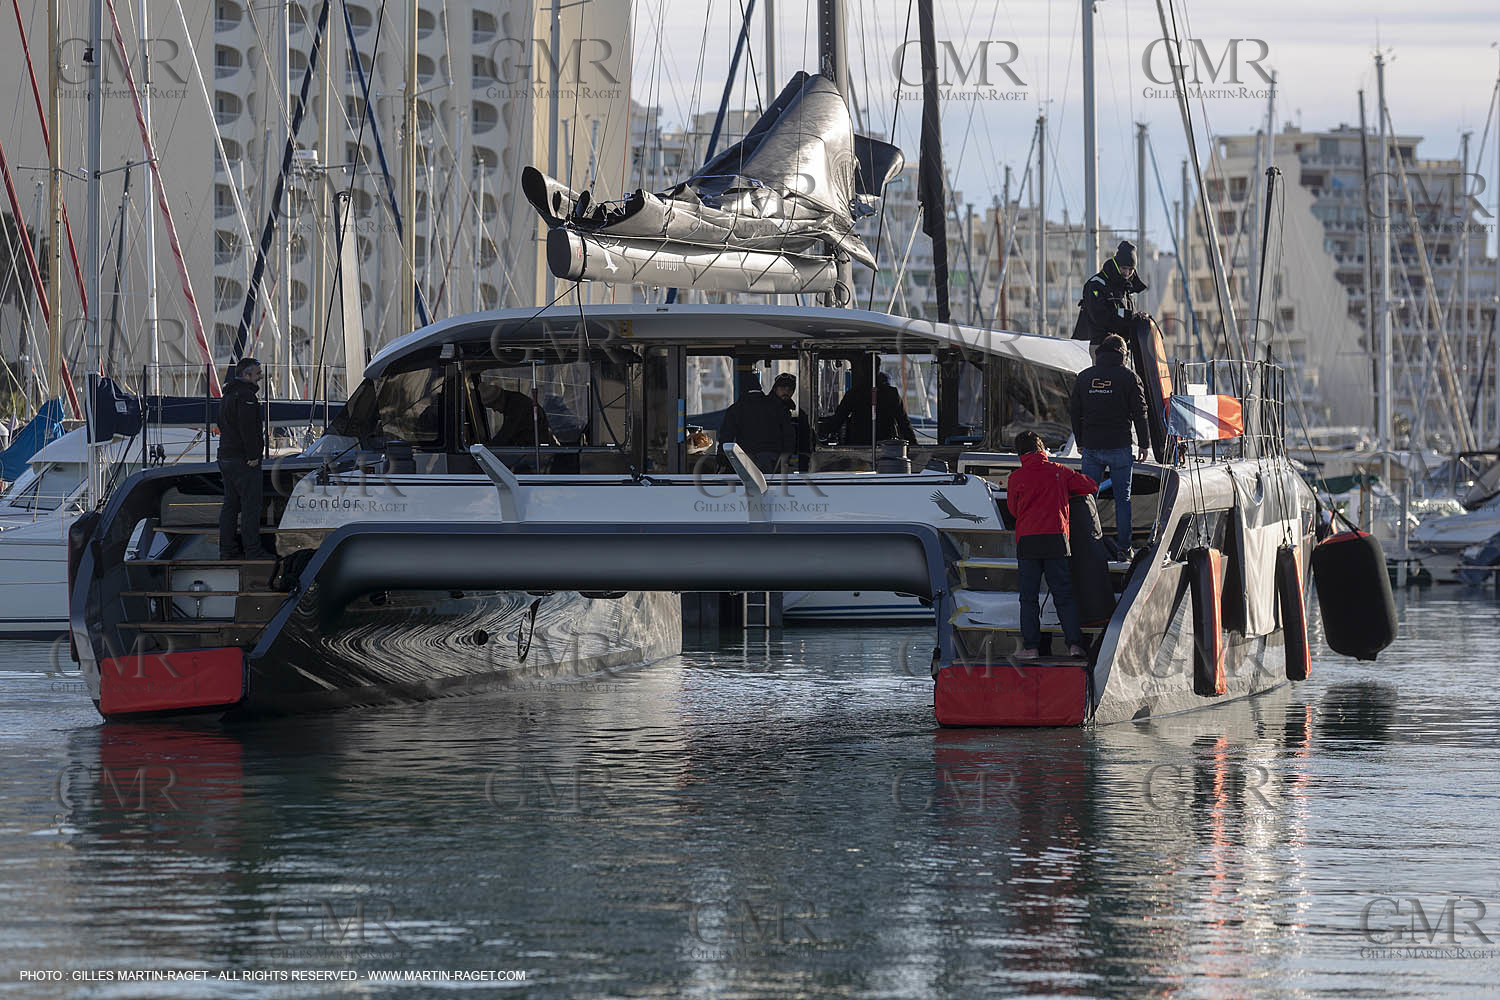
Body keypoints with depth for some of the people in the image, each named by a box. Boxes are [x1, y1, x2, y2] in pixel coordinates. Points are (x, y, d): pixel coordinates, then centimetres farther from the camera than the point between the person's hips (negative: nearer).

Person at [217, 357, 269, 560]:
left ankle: (227, 549, 13)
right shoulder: (245, 396, -15)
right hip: (244, 460, -10)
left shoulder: (227, 396, 18)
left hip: (226, 457, 10)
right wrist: (253, 456, -19)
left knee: (230, 504, 12)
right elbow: (247, 428, -22)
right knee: (251, 505, -7)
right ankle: (252, 549, -9)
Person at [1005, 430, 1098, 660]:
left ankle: (1031, 646, -1)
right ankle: (1074, 643, -3)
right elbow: (1091, 486, 13)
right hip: (1056, 538, 1)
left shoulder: (1016, 478, 1)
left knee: (1029, 597, 5)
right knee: (1064, 596, 6)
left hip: (1027, 540, -1)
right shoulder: (1059, 471, 3)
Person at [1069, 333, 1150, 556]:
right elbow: (1139, 414, -3)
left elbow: (1074, 412, 12)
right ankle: (1124, 548, 1)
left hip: (1091, 447, 3)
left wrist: (1080, 442, 20)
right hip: (1119, 447, -3)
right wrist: (1144, 444, 4)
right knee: (1122, 498, 3)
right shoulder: (1129, 377, -3)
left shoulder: (1083, 377, 7)